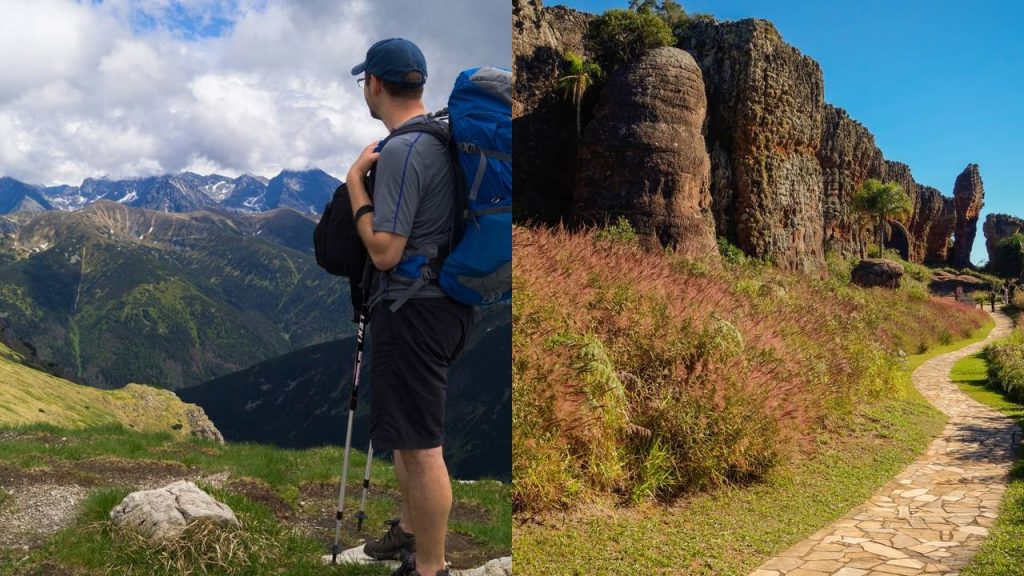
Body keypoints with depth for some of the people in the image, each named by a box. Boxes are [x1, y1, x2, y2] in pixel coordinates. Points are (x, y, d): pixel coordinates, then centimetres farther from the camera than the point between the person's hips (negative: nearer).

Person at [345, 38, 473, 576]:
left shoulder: (401, 151, -18)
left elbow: (384, 250, -20)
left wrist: (355, 181, -11)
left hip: (413, 308, -10)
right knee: (407, 432, 24)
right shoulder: (445, 138, 11)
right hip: (446, 299, 10)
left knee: (420, 444, -1)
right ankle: (412, 530, 40)